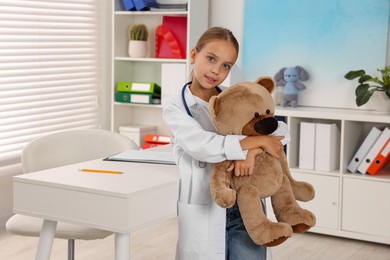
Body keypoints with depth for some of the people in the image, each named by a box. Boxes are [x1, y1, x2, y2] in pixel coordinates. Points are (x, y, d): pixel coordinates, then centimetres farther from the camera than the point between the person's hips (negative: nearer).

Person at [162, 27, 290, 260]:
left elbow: (281, 130, -3)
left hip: (247, 211, 2)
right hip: (204, 215, -2)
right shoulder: (175, 109, -1)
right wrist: (257, 140, -16)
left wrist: (252, 150, -21)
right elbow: (203, 146, -19)